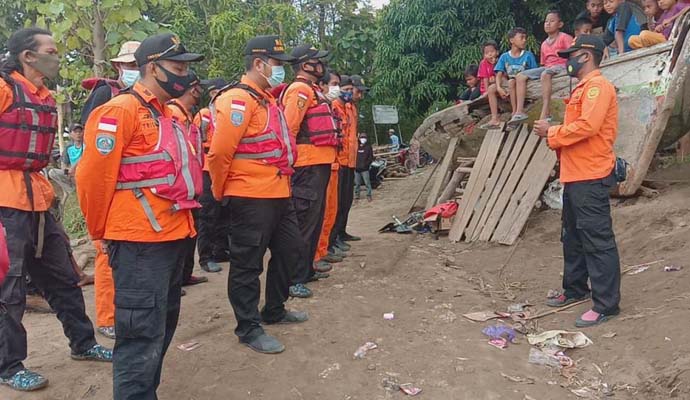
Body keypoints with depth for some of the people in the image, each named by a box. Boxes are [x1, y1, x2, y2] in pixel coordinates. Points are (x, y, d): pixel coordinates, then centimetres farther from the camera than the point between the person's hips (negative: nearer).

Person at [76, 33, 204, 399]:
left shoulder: (168, 115, 16)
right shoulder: (120, 111, -12)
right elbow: (93, 176, -14)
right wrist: (102, 233, -4)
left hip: (173, 237, 10)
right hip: (140, 243, -9)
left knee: (162, 327, 20)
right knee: (142, 337, -5)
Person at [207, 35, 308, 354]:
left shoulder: (267, 99, 17)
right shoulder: (238, 100, -15)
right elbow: (219, 153, -19)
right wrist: (220, 194, -7)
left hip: (279, 195, 10)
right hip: (251, 199, -10)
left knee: (290, 250, 19)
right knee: (248, 264, 2)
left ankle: (274, 311, 36)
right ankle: (248, 329, 16)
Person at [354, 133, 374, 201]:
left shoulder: (368, 147, 5)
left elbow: (371, 157, 3)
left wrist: (366, 164, -8)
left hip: (365, 169, -2)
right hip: (356, 168, 3)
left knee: (367, 182, -6)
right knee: (357, 183, 8)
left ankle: (369, 195, 0)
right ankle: (356, 195, 17)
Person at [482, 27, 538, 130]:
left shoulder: (528, 55, -1)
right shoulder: (504, 57, 5)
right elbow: (499, 74, -3)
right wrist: (499, 88, -21)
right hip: (509, 86, 4)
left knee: (512, 82, -34)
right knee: (491, 88, -17)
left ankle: (515, 113, -30)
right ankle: (495, 119, -21)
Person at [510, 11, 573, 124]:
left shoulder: (564, 37, 1)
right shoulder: (544, 44, 21)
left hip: (562, 66, -7)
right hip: (547, 68, 7)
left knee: (545, 74, -41)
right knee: (520, 76, -9)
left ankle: (545, 114, -46)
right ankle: (519, 112, -21)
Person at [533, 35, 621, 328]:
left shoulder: (598, 85, -11)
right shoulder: (582, 88, 21)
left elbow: (587, 126, -24)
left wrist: (551, 133, -13)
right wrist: (552, 133, 3)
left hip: (590, 178, -11)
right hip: (575, 176, 11)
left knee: (597, 240, -7)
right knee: (573, 237, 18)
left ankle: (606, 304, -2)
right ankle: (575, 289, 30)